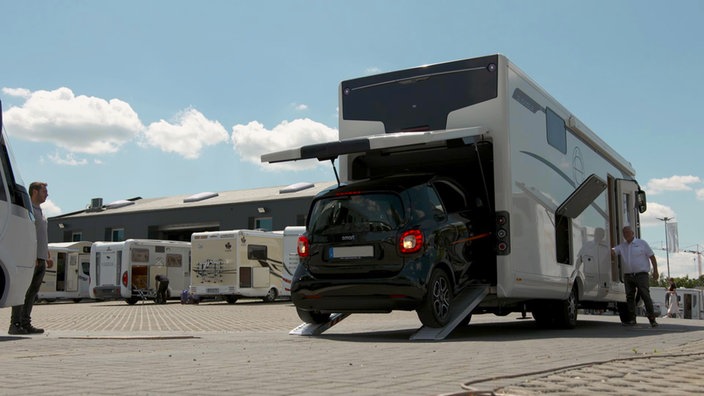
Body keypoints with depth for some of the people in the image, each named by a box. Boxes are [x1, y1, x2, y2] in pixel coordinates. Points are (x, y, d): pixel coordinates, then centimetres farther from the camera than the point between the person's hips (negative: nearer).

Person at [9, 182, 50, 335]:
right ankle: (15, 324, -10)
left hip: (40, 259, 9)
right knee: (22, 291, -10)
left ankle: (26, 324, 9)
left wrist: (47, 255, 21)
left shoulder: (40, 211, 23)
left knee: (33, 293, 7)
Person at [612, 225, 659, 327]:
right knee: (630, 297, 3)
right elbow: (612, 251, -1)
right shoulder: (621, 246, 13)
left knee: (645, 296, -9)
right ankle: (632, 319, 8)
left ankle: (652, 319, -5)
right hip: (628, 275, 4)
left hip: (641, 274, -4)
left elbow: (652, 257, 4)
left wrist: (655, 271, -2)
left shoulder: (642, 243, 4)